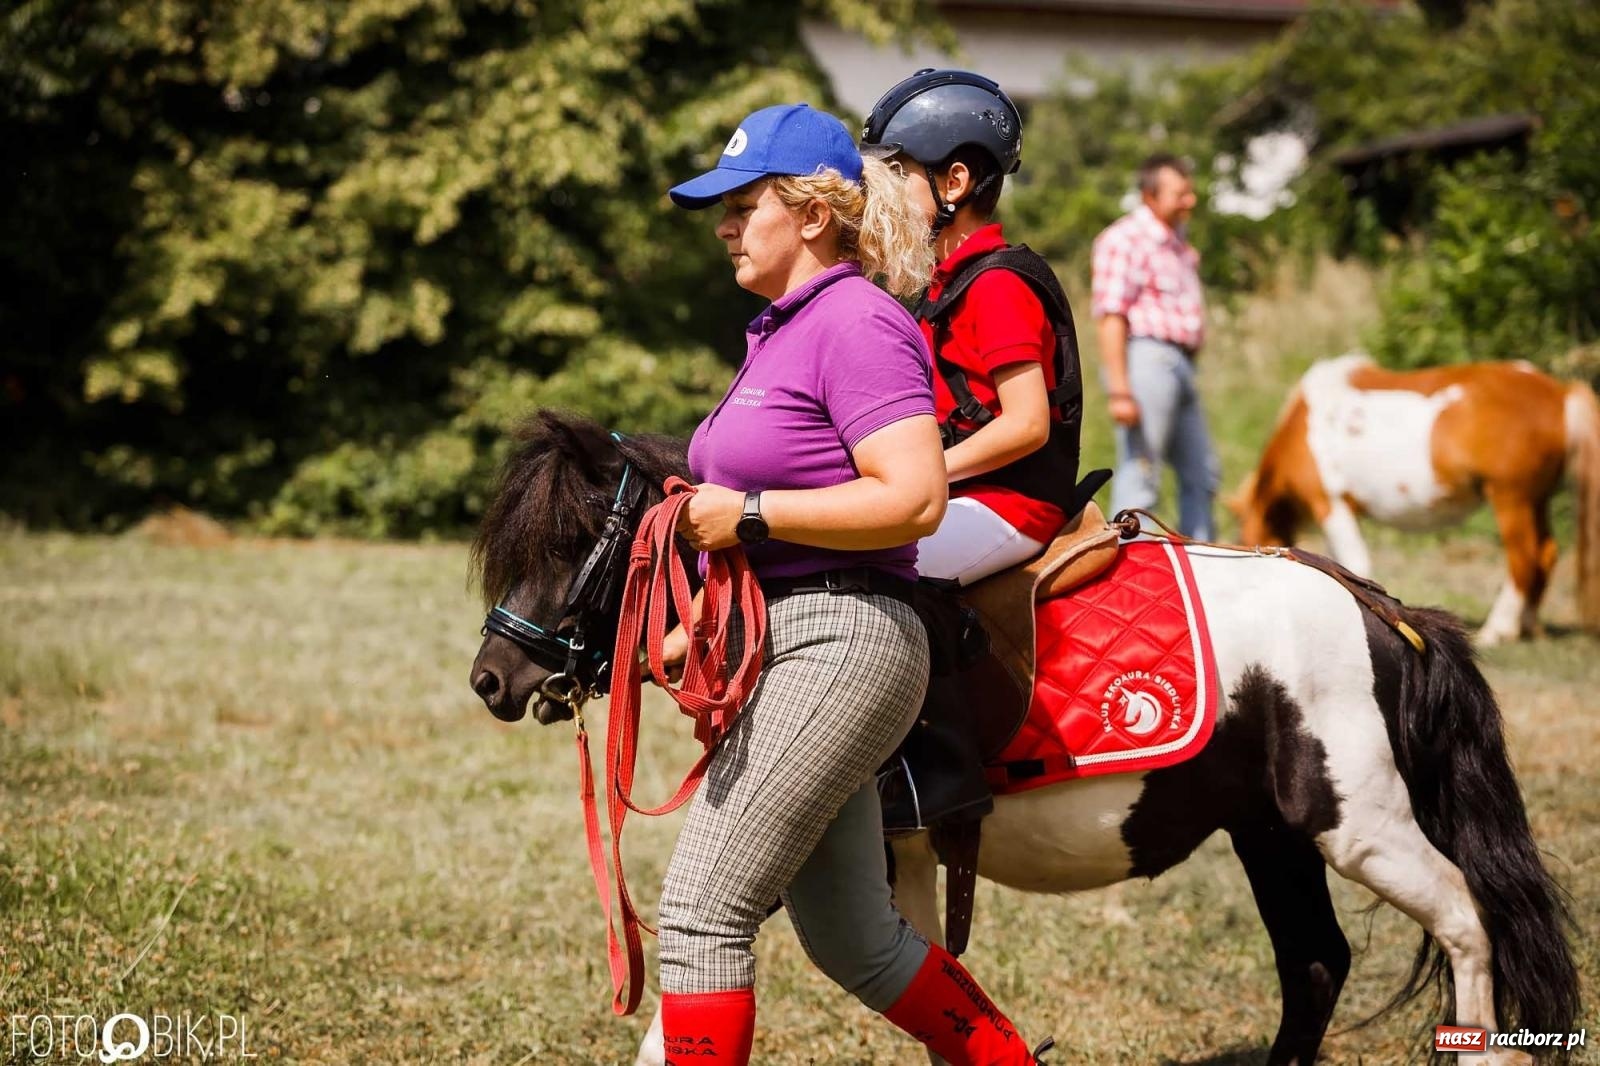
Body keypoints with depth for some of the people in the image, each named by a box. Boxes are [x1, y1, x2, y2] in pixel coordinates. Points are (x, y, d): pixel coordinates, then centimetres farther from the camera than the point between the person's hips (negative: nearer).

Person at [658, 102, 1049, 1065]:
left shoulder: (856, 322, -14)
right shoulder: (780, 330, 16)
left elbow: (913, 499, -23)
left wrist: (747, 514, -20)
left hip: (838, 644, -10)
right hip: (780, 643, 11)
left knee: (703, 909, -10)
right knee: (852, 940, 17)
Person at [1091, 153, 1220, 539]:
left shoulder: (1178, 243, 19)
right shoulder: (1124, 239, -10)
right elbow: (1111, 317, -17)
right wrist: (1119, 390, -23)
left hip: (1179, 363, 10)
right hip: (1145, 358, -10)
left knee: (1201, 475, 14)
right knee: (1139, 477, -9)